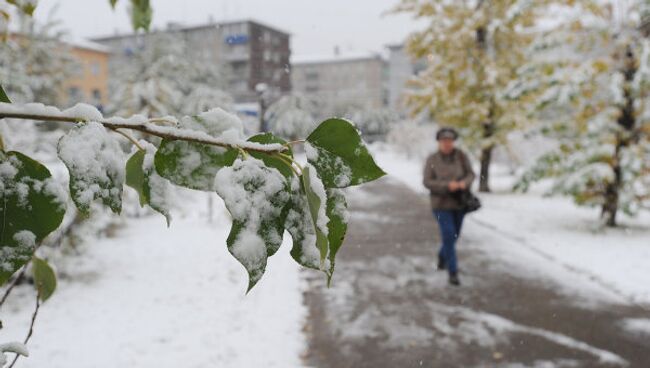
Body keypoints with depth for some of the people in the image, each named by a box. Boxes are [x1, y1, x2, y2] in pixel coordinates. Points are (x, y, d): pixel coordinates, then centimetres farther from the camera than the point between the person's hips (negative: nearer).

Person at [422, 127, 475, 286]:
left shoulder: (461, 156, -5)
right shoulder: (432, 160, -9)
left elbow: (470, 174, -3)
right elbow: (427, 182, -13)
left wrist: (464, 183, -26)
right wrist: (447, 185, -26)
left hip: (459, 202, 3)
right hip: (441, 203, -3)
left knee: (454, 235, 16)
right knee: (448, 235, -13)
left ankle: (442, 255, 46)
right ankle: (453, 272, -2)